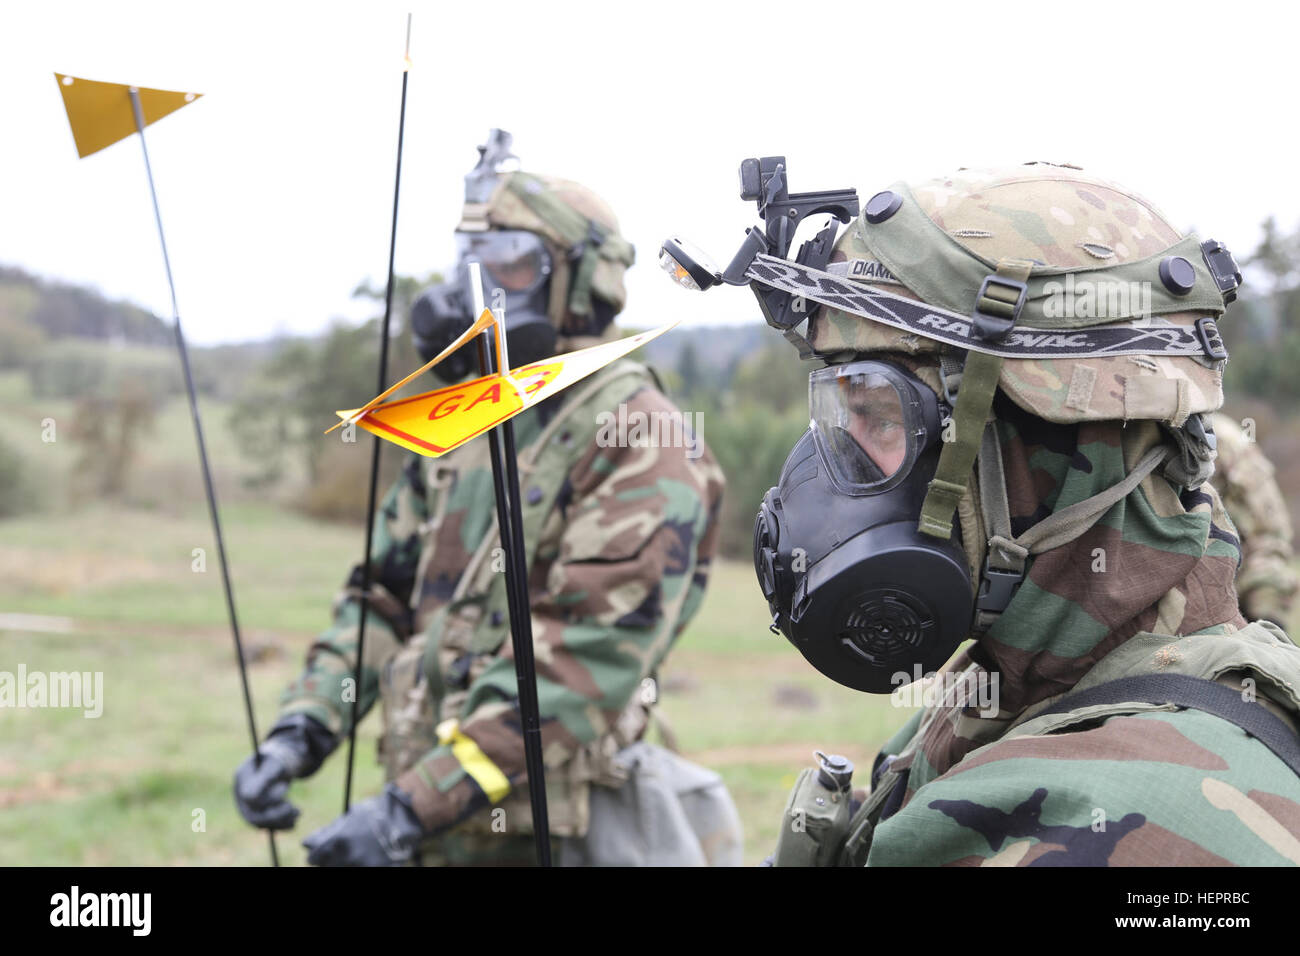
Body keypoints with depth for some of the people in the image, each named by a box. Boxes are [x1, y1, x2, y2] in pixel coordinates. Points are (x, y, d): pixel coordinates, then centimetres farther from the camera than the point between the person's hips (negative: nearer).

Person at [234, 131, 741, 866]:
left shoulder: (640, 447, -13)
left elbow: (587, 659, -22)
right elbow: (385, 597, 13)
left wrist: (414, 807, -25)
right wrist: (300, 733, -2)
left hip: (550, 833, -6)